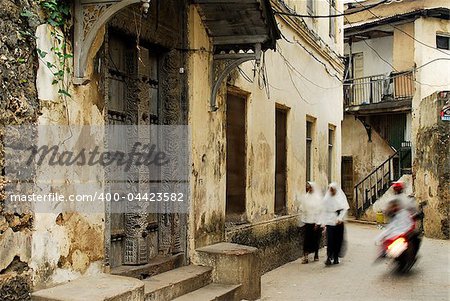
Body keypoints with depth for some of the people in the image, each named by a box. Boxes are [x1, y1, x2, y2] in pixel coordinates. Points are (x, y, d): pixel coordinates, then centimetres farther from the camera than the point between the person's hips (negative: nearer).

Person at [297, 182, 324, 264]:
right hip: (308, 221, 3)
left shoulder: (318, 198, -8)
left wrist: (317, 223, -14)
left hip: (315, 221, -3)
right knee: (307, 238, -2)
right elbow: (302, 208, 11)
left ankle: (316, 254, 23)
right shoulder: (305, 197, 6)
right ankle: (305, 256, -4)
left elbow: (319, 211, -11)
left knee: (316, 238, 7)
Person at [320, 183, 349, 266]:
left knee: (338, 240, 3)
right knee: (330, 240, -8)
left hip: (339, 222, 0)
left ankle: (336, 257, 13)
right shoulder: (327, 199, 9)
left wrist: (340, 218, -16)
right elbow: (324, 211, 10)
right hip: (329, 222, 0)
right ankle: (329, 257, -10)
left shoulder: (341, 197, 4)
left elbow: (344, 209, -3)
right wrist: (323, 223, 4)